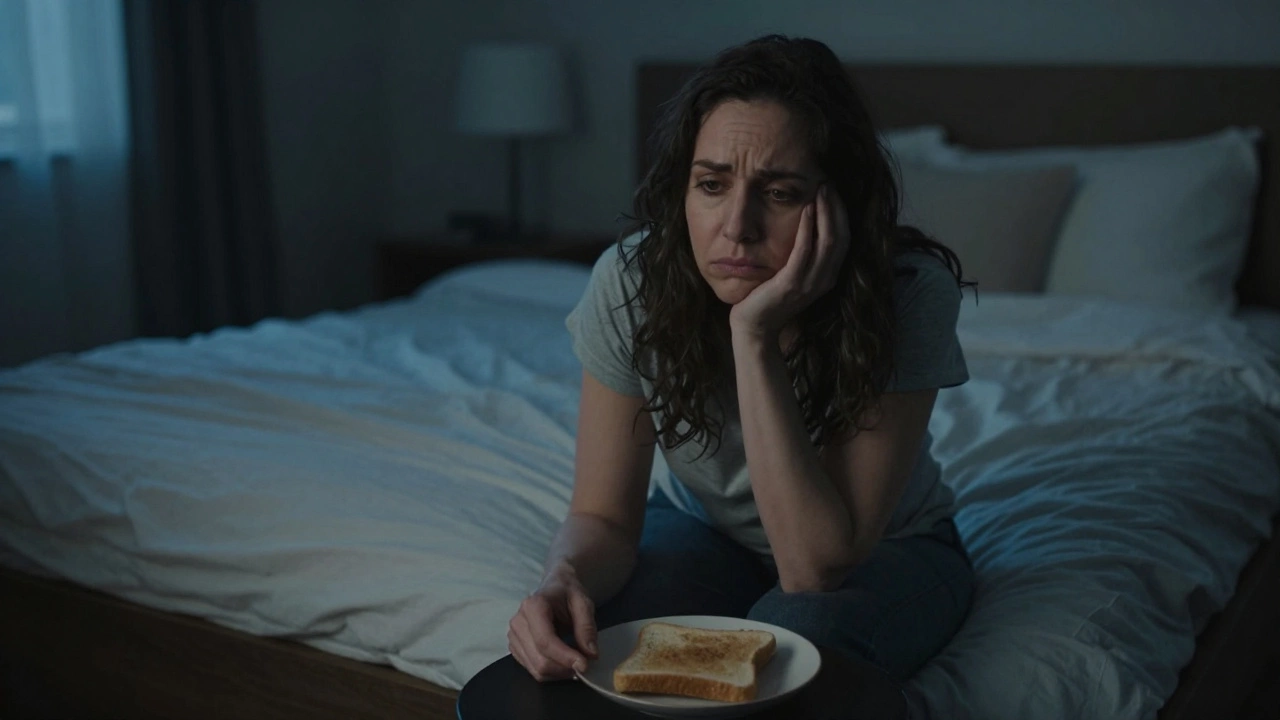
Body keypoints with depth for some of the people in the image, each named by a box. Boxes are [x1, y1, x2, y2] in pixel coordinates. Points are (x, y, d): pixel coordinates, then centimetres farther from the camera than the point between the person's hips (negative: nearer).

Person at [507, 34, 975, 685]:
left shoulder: (910, 293, -31)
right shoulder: (629, 281, -24)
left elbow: (816, 567, -34)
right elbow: (603, 516, -17)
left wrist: (755, 334, -42)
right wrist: (563, 578, -42)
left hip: (880, 550, 0)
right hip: (705, 530, 1)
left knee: (799, 632, -34)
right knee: (577, 639, -29)